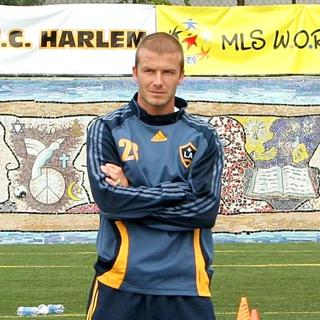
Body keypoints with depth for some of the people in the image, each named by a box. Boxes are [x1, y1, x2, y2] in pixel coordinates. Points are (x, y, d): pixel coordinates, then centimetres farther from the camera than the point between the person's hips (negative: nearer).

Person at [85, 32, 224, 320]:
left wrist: (132, 196, -9)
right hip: (119, 284, -1)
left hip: (186, 286, 1)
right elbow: (108, 198, -11)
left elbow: (206, 210, -7)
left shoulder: (203, 137, 6)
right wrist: (179, 190, -10)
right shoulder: (107, 129, 3)